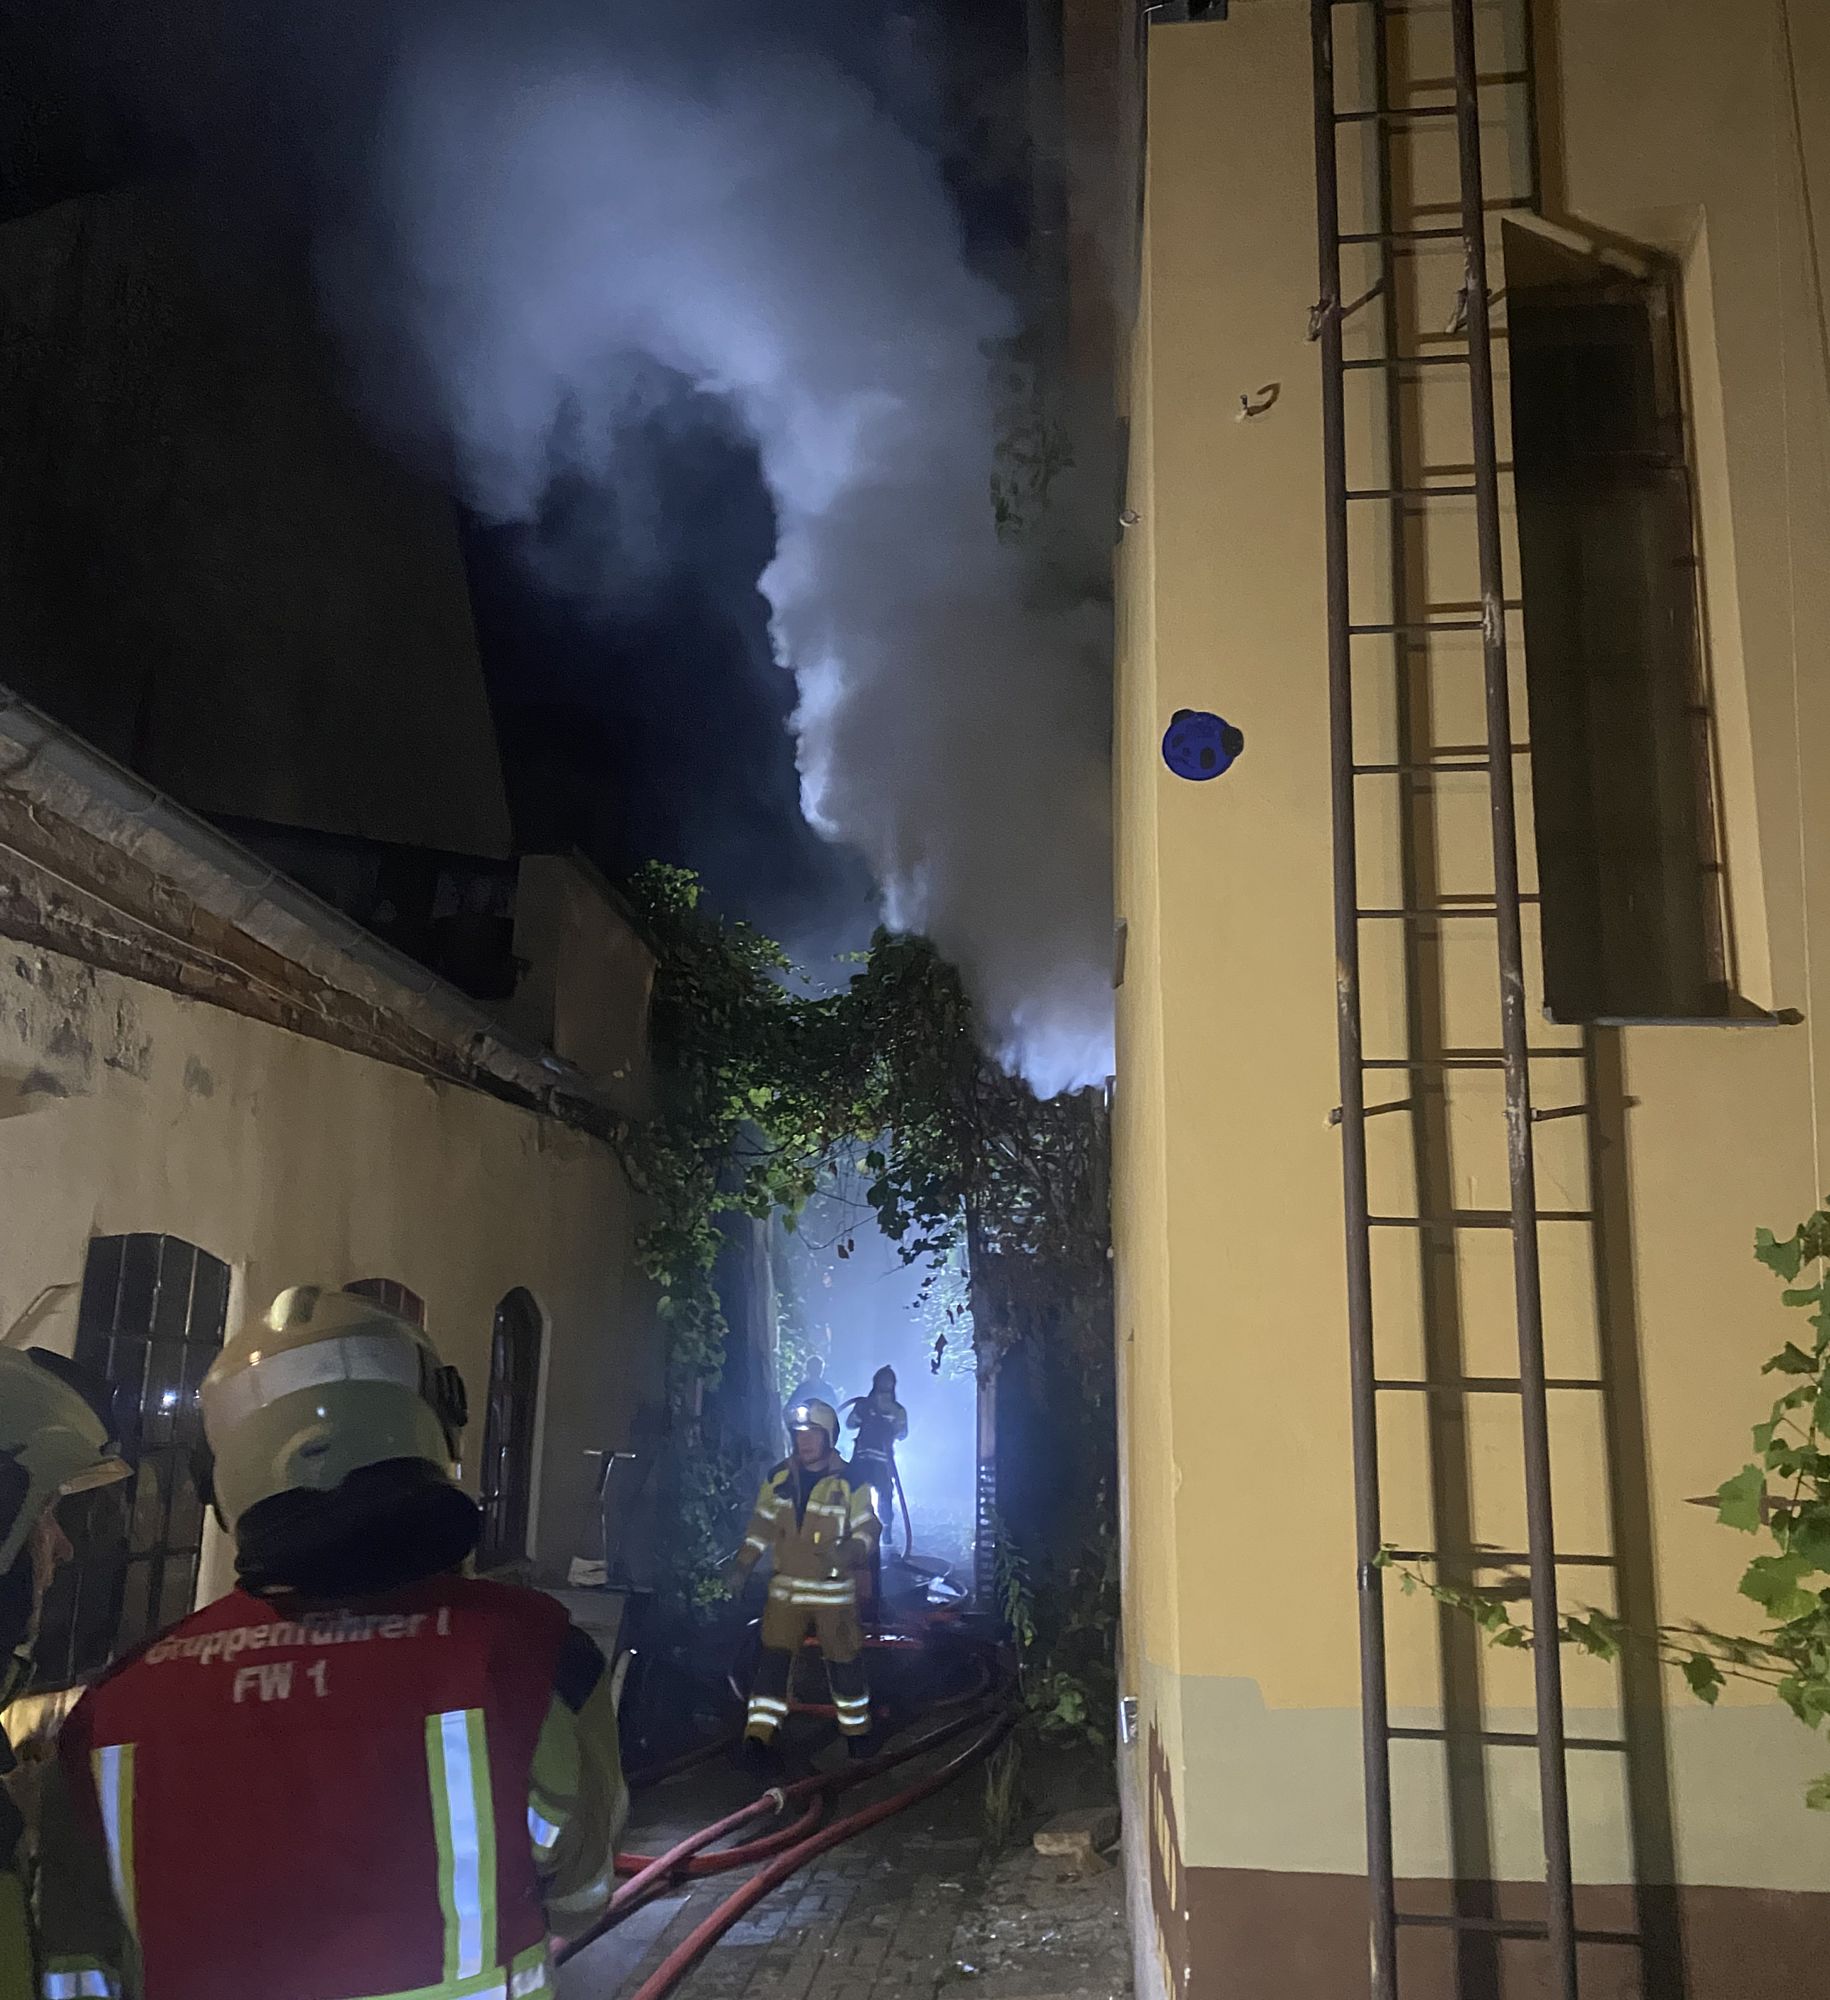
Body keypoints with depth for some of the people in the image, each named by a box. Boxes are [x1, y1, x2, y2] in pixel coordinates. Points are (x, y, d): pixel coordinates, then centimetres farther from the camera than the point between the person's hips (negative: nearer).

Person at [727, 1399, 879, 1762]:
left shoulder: (849, 1482, -8)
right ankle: (758, 1735, 0)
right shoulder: (779, 1477, 2)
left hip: (833, 1589, -2)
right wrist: (743, 1566, 2)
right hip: (786, 1587, 2)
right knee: (773, 1659, -5)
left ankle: (856, 1730, 26)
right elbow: (761, 1525, 10)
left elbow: (867, 1529, -6)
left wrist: (849, 1551, -27)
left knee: (844, 1663, 7)